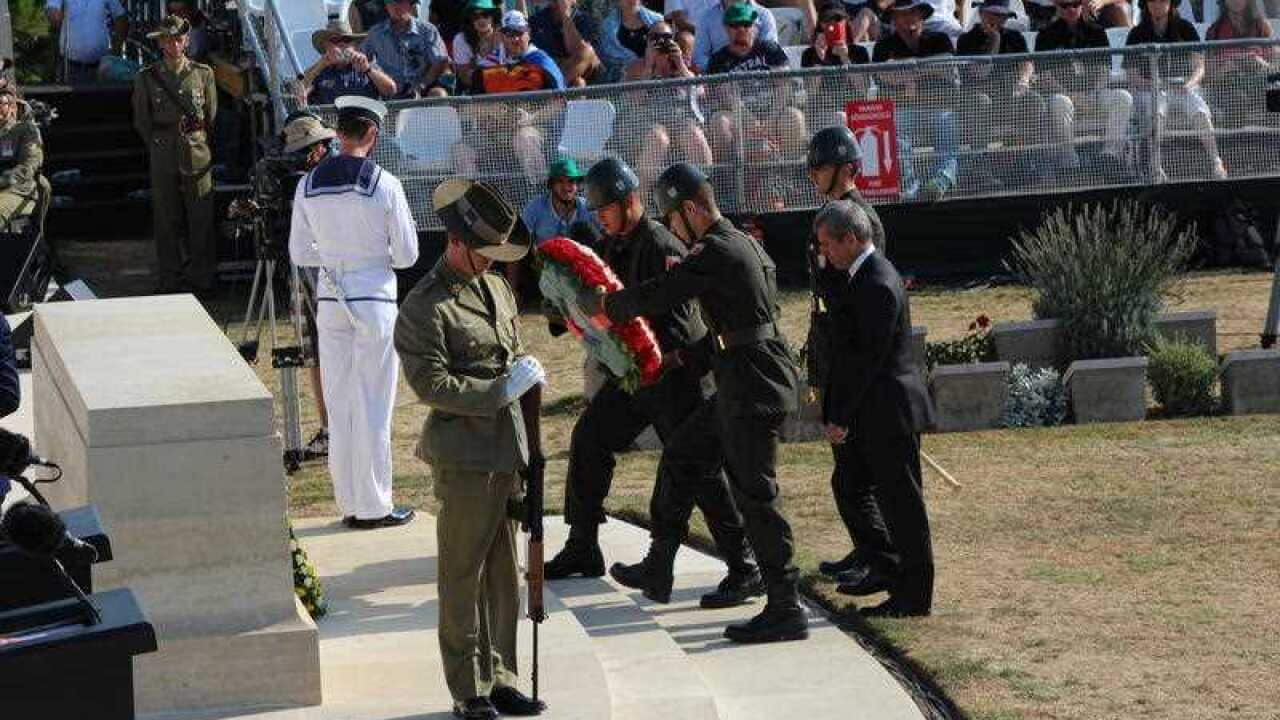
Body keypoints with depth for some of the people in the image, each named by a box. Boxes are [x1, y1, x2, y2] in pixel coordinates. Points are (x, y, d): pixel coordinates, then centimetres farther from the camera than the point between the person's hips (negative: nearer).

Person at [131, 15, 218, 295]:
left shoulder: (203, 74, 3)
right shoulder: (146, 78, 3)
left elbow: (212, 116, 11)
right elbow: (141, 121, 11)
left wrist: (197, 143, 11)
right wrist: (161, 145, 11)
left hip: (197, 155, 0)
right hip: (163, 157, 0)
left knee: (201, 219, -1)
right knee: (166, 220, 2)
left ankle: (201, 277, 7)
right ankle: (169, 279, 9)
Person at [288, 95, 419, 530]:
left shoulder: (308, 186, 0)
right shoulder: (384, 185, -12)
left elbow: (300, 254, 7)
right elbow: (407, 255, -7)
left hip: (330, 301, 4)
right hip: (375, 299, -4)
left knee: (339, 404, 11)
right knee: (373, 407, 3)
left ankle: (348, 504, 16)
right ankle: (374, 507, 7)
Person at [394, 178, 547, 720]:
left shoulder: (496, 288, 14)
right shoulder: (425, 307, -12)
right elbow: (431, 383, -18)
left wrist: (526, 372, 11)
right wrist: (498, 392, -21)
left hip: (506, 451, 8)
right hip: (464, 456, -8)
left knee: (503, 572, 14)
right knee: (463, 574, -1)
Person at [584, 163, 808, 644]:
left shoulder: (715, 253, -17)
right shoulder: (744, 244, 15)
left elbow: (655, 297, -16)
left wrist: (603, 304, 1)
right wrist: (689, 358, 23)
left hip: (752, 388, -10)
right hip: (748, 382, 10)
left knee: (755, 495, -7)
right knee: (679, 457, 19)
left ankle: (786, 611, -5)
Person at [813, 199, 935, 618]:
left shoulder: (878, 286, -22)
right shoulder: (864, 275, 11)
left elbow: (867, 359, -23)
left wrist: (841, 418, -18)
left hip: (889, 411, -10)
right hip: (871, 414, 10)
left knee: (899, 501, -1)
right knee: (850, 486, 19)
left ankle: (913, 596, 7)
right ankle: (883, 566, 29)